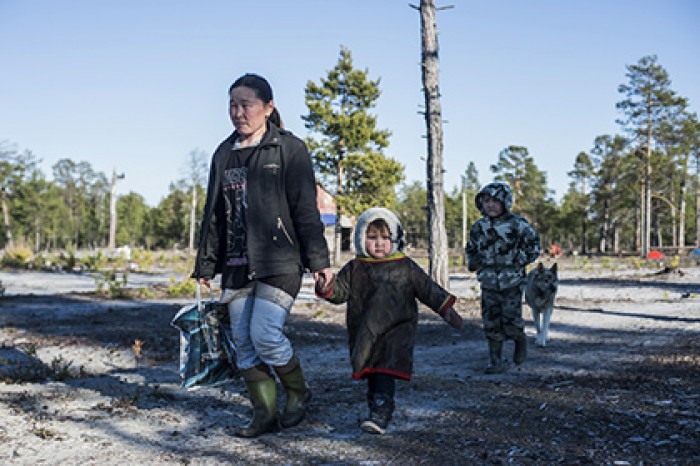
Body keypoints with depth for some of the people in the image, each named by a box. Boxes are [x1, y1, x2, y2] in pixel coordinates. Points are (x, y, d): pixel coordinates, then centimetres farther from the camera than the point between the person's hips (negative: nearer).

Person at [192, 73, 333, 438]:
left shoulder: (289, 149, -2)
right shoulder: (224, 154, 15)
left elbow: (306, 209, -5)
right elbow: (214, 213, 18)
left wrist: (319, 260, -8)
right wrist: (206, 264, 16)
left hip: (279, 261, -6)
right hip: (236, 264, 6)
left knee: (265, 334, -14)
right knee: (244, 342, 4)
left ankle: (298, 392, 11)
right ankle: (265, 414, 14)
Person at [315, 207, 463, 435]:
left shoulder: (405, 267, 4)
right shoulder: (354, 269, 7)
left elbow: (428, 289, 8)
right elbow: (341, 291, 2)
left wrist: (446, 309, 4)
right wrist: (327, 288, -20)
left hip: (395, 332, -3)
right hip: (365, 334, 3)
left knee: (385, 372, -15)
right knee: (372, 374, 10)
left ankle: (381, 413, -16)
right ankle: (376, 408, 25)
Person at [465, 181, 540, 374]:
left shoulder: (517, 224, -7)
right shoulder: (478, 227, 6)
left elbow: (533, 244, 1)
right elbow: (470, 248, 22)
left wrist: (520, 260, -9)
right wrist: (473, 263, 5)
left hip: (512, 283, -4)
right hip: (488, 284, 4)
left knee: (510, 323, -5)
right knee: (491, 323, 4)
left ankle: (520, 340, 29)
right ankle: (495, 361, 13)